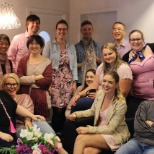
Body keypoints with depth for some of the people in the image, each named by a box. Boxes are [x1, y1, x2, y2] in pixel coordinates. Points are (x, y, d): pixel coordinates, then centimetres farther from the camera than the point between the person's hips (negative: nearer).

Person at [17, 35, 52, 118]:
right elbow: (19, 79, -3)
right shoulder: (23, 61, 7)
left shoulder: (47, 62, 2)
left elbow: (47, 81, -8)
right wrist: (36, 78, -11)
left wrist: (28, 81, -6)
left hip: (41, 99, -1)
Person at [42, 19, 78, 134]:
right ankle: (56, 133, 6)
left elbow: (74, 65, 12)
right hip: (54, 81, -4)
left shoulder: (72, 47, 13)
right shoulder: (49, 45, 1)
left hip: (68, 81, 4)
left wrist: (74, 82, 4)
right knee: (58, 109, -9)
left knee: (66, 109, 2)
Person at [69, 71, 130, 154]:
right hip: (100, 131, 5)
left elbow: (111, 129, -18)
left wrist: (89, 129, -24)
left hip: (116, 135, -5)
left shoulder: (120, 103, -19)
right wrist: (77, 114, 2)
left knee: (80, 138, -25)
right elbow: (92, 111, 18)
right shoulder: (99, 94, -1)